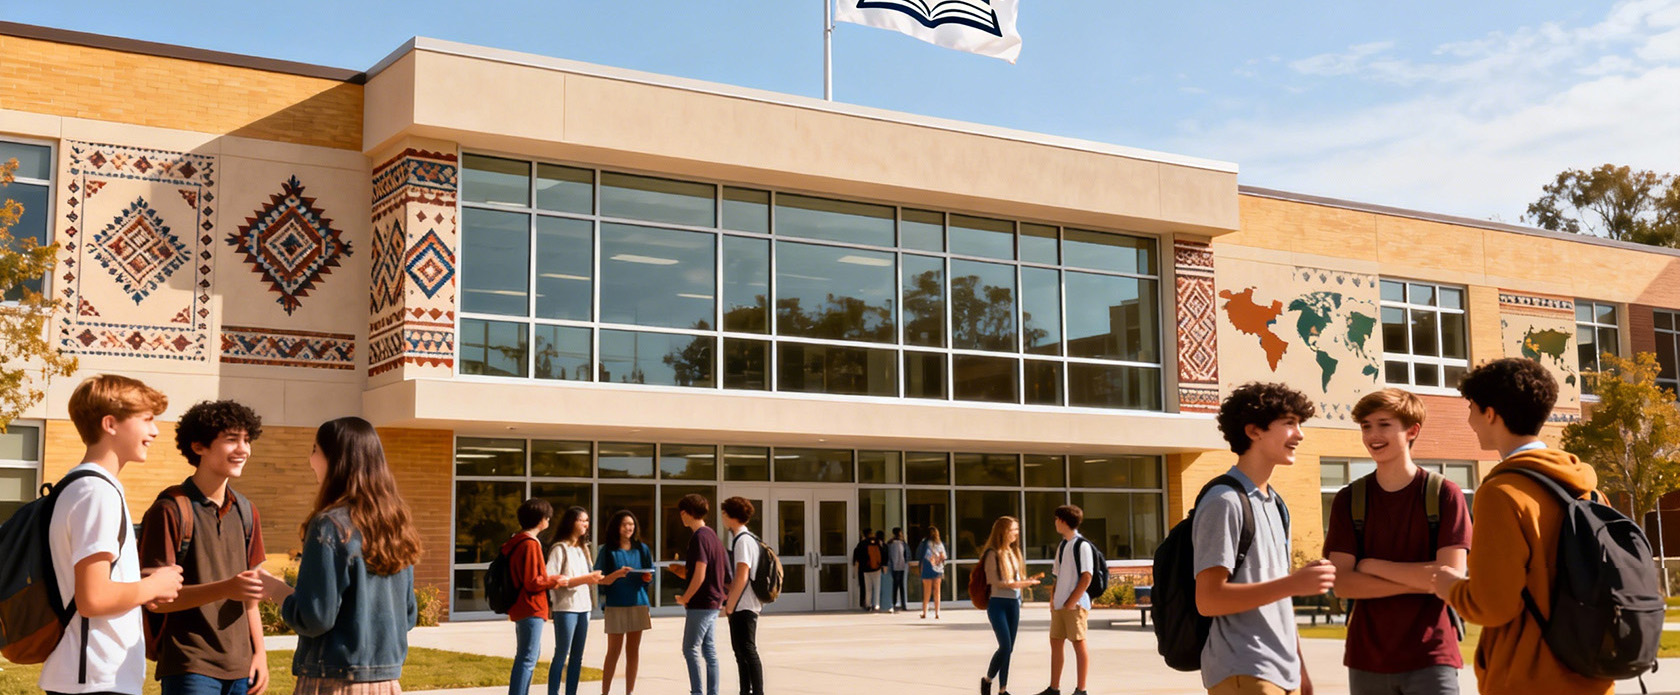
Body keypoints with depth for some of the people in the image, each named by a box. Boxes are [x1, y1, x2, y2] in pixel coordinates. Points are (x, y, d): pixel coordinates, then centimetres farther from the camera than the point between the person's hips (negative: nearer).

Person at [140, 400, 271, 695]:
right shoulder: (171, 510, -8)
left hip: (238, 669, 6)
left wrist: (259, 653, 11)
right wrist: (226, 588, -25)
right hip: (190, 669, -6)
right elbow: (156, 597, -13)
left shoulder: (245, 512, 13)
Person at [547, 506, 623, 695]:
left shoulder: (583, 549, 16)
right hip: (565, 608, -7)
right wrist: (584, 579, -20)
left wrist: (617, 574, 2)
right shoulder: (559, 549, -7)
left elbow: (593, 578, 14)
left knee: (577, 657, 9)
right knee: (561, 655, -5)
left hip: (583, 607, 7)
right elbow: (551, 581, -16)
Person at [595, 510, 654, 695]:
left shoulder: (642, 549, 10)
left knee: (633, 650, 6)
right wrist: (617, 575, -20)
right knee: (614, 650, -2)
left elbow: (650, 575, 12)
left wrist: (648, 578, -10)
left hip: (638, 603, 3)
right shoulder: (608, 550, 1)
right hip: (615, 605, -3)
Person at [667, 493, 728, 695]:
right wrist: (686, 571, 16)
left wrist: (685, 598, -9)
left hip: (700, 603, -9)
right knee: (709, 650, 10)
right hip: (713, 602, 9)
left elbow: (699, 576, -21)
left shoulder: (699, 537, -16)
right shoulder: (712, 535, 13)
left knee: (691, 649, -4)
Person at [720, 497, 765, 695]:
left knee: (747, 651, -7)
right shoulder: (737, 538, 15)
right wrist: (727, 600, 20)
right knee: (741, 650, 16)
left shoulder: (743, 540, -16)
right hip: (740, 606, 10)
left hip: (743, 605, -10)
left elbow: (741, 577, -22)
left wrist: (730, 605, -17)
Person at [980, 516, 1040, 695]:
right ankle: (987, 680, 10)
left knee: (1009, 648, 7)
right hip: (998, 604, -7)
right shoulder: (993, 554, -10)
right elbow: (994, 581, -15)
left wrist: (1027, 581, -4)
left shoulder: (1013, 552, 13)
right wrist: (1018, 584, -20)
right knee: (1005, 646, -12)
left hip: (1014, 603, 7)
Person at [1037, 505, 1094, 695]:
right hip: (1059, 605, 8)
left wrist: (1072, 602, -16)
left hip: (1075, 605, -8)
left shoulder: (1082, 545, -9)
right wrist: (1053, 599, 7)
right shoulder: (1062, 546, 16)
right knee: (1055, 643, 9)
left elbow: (1086, 577, -14)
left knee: (1079, 644, -3)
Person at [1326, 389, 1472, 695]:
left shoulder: (1445, 495, -1)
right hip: (1367, 660, 2)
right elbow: (1342, 583, -5)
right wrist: (1421, 581, -12)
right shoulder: (1348, 500, 4)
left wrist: (1374, 566, -8)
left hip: (1430, 658, -2)